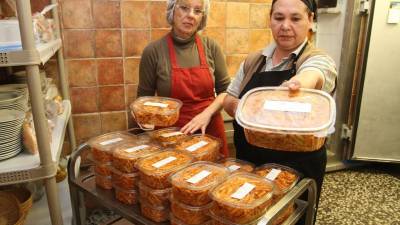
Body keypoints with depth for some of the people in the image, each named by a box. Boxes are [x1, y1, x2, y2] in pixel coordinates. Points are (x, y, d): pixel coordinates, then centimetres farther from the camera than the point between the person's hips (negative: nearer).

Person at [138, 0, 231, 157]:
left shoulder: (211, 47, -2)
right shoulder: (153, 51, -7)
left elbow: (226, 90, 3)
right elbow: (144, 97, 3)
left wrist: (207, 113, -12)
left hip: (210, 130, 2)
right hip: (171, 133, -2)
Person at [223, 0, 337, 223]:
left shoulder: (319, 60, -11)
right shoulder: (253, 60, 2)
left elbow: (312, 75, -35)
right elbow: (229, 99, 8)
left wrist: (299, 82, -58)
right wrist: (237, 107, -16)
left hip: (296, 169, -4)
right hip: (248, 163, 4)